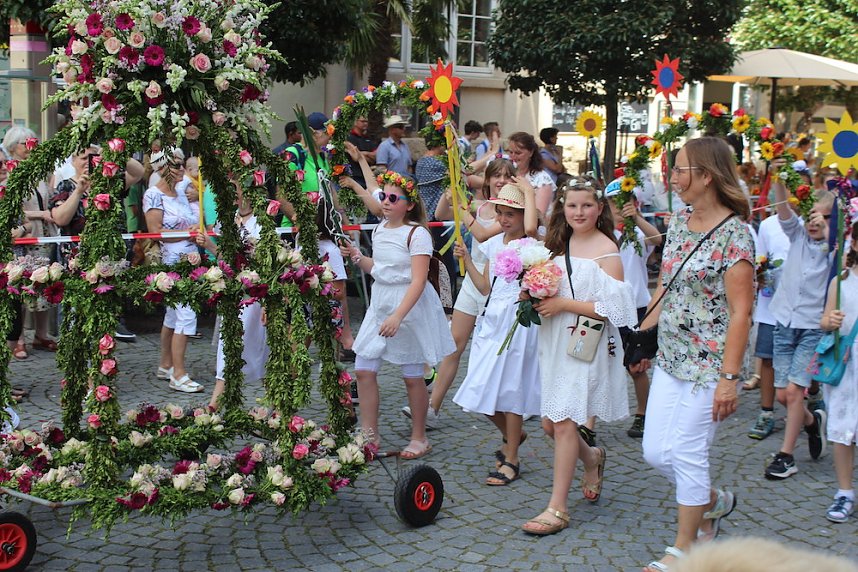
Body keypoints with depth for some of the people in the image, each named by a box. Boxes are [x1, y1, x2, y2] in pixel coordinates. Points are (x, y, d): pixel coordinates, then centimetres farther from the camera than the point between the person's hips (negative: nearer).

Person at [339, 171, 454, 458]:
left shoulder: (416, 234, -15)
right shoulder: (379, 230, 8)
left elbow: (418, 281, -21)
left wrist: (397, 316, -29)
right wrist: (357, 257, 2)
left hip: (410, 306, -7)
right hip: (380, 304, 7)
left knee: (412, 376, 4)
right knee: (364, 369, 3)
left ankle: (419, 438, 20)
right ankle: (369, 435, 15)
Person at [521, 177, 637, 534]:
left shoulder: (606, 250, -9)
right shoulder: (560, 243, 11)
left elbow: (610, 308, -16)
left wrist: (562, 304, -17)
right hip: (555, 343, 7)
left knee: (564, 422, -8)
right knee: (550, 424, 10)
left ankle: (557, 508, 1)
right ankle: (592, 459, 40)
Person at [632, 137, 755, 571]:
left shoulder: (734, 234, -15)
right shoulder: (679, 221, 8)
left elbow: (740, 312, -17)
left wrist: (729, 377, -20)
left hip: (708, 363, -7)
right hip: (670, 357, 8)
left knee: (687, 453, 0)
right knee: (655, 452, 9)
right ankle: (714, 501, 36)